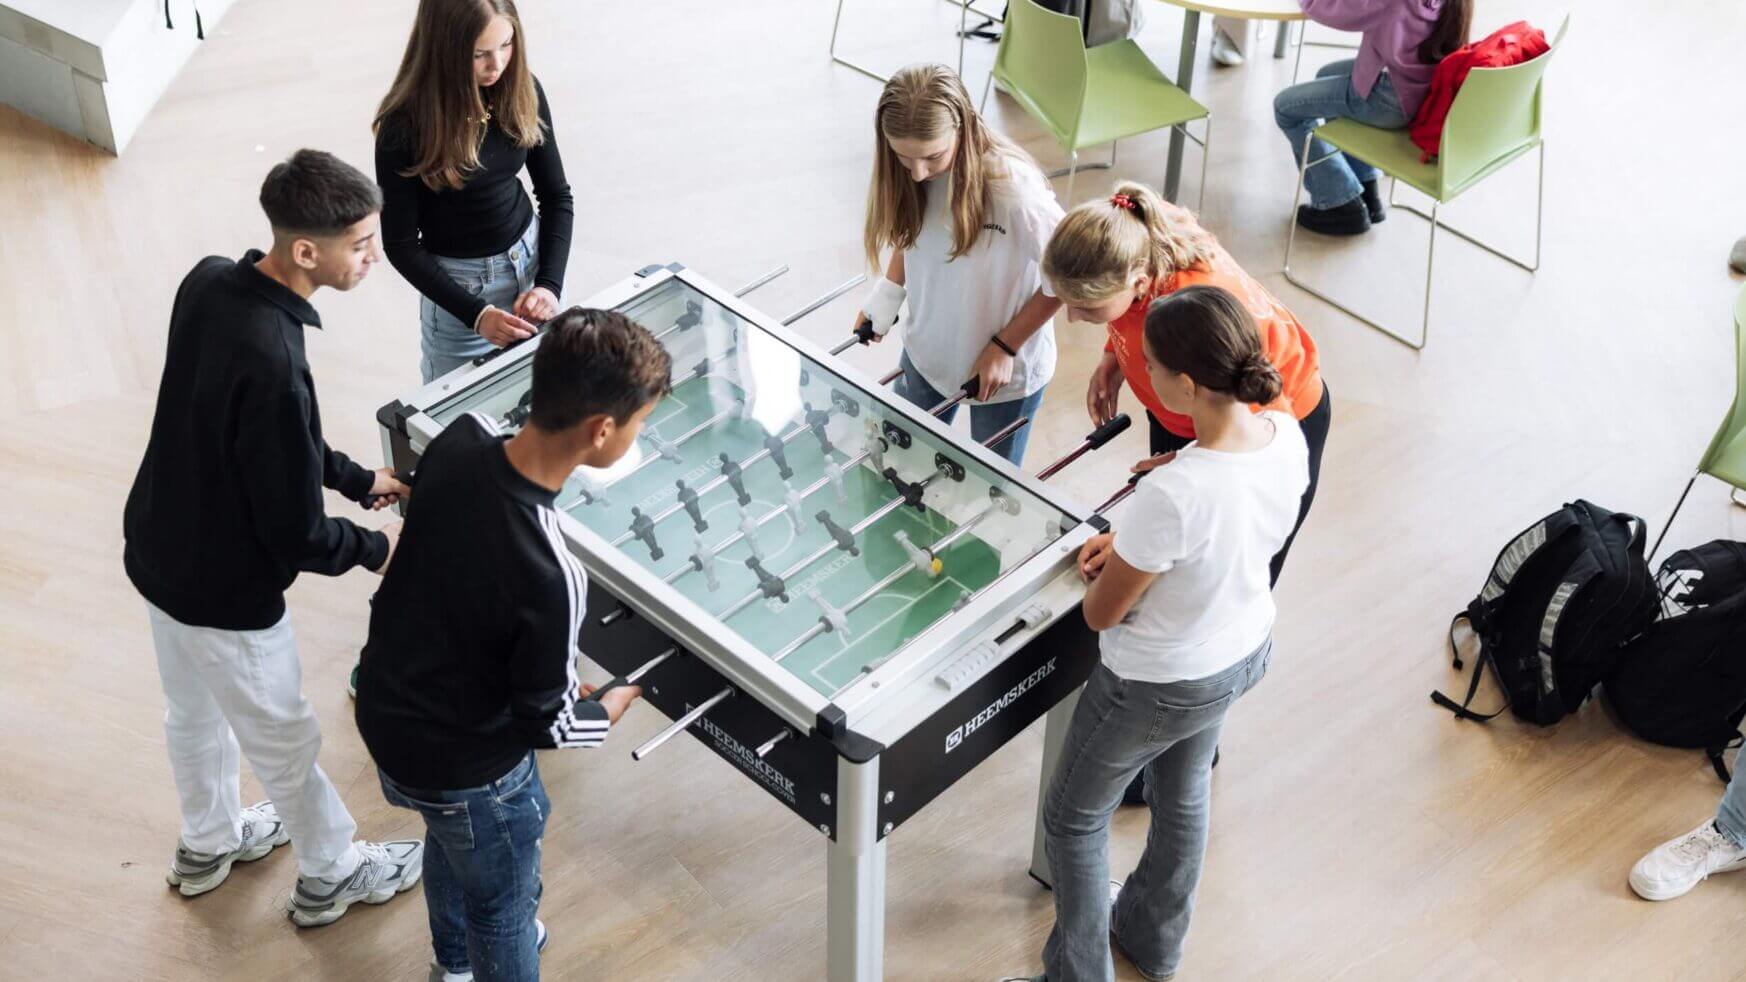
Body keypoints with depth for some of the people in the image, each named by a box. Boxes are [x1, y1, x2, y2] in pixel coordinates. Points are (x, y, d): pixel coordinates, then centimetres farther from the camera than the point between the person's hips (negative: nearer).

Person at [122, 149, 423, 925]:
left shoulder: (209, 281, -12)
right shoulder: (272, 363, -38)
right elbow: (297, 539, -27)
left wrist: (356, 477, 8)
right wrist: (375, 549, -8)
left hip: (159, 550, 8)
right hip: (223, 592, -8)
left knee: (194, 711, 31)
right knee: (284, 742, 17)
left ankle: (208, 844, 56)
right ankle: (330, 876, 42)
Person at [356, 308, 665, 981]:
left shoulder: (459, 439, -19)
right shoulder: (551, 576, -39)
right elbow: (546, 722, -24)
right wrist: (618, 704, -2)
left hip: (384, 706, 8)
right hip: (462, 764, -8)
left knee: (450, 841, 36)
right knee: (505, 904, 22)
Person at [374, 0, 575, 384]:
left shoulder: (522, 90, -11)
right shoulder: (405, 127, -23)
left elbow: (556, 195, -1)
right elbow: (401, 245, -16)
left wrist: (550, 283, -14)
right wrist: (475, 313, -25)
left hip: (531, 255, 4)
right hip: (458, 279, -4)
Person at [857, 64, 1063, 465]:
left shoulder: (1014, 188, -32)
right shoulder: (911, 176, -15)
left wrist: (1005, 347, -18)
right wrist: (885, 298, -7)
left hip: (1005, 372, -5)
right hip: (924, 354, 5)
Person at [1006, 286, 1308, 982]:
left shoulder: (1171, 495, -40)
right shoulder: (1287, 436, -17)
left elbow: (1101, 614, -24)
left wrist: (1109, 568, -3)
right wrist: (1130, 545, -3)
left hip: (1161, 685, -8)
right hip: (1248, 651, 8)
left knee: (1074, 819, 19)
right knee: (1183, 792, 33)